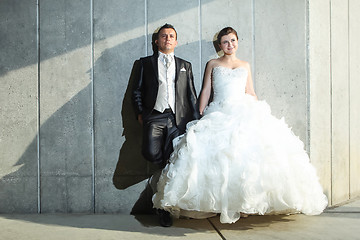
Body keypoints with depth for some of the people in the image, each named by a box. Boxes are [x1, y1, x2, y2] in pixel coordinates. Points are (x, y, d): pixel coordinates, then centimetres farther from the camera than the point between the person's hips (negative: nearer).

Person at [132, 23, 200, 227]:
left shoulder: (185, 65, 19)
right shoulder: (146, 63, 16)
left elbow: (192, 95, 16)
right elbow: (137, 91, 14)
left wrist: (196, 120, 8)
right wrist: (140, 113, 1)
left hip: (178, 118, 1)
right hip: (154, 116, 0)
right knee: (151, 153, -24)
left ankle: (165, 209, 10)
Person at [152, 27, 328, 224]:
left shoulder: (245, 65, 22)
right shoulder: (213, 65, 17)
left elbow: (251, 93, 21)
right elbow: (206, 91, 12)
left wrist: (260, 112, 11)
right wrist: (201, 116, 3)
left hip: (244, 113, 2)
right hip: (220, 115, -1)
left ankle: (246, 202, -16)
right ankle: (219, 202, -15)